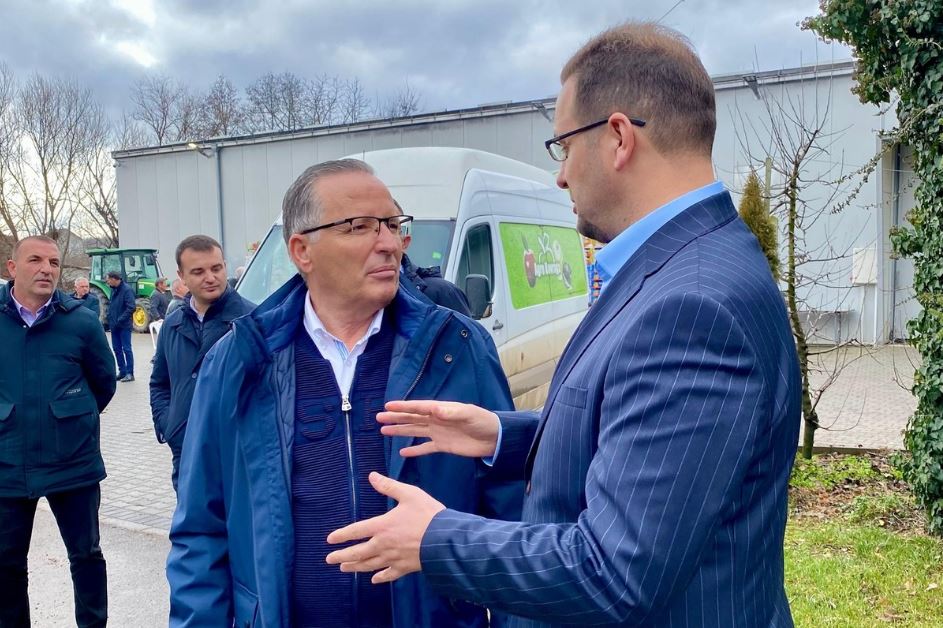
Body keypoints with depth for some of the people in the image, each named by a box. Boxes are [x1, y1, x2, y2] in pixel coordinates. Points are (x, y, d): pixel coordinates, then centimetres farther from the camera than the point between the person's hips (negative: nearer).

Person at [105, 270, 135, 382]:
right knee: (117, 349, 12)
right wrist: (109, 319, 10)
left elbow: (131, 308, -20)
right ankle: (122, 371, 21)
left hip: (124, 326, -8)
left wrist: (120, 320, -21)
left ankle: (129, 373, 2)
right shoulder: (113, 289, 10)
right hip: (114, 325, 8)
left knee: (126, 349, -3)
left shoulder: (126, 289, -14)